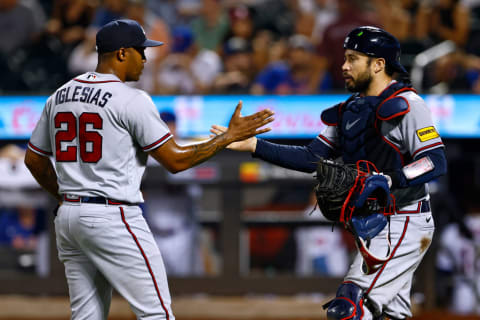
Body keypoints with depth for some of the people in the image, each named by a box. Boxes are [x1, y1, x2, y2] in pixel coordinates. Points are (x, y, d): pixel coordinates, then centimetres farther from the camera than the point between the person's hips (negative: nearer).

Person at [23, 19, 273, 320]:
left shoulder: (60, 96, 11)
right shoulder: (132, 100, -12)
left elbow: (34, 160, 17)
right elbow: (176, 160, -11)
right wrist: (230, 136, -3)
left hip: (68, 217, 8)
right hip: (114, 218, -8)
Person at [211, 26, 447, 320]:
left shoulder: (406, 105, -13)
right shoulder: (350, 111, 14)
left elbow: (436, 162, -20)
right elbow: (312, 158, 11)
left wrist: (388, 180, -32)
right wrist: (254, 145, 4)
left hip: (404, 226, -9)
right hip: (374, 226, 9)